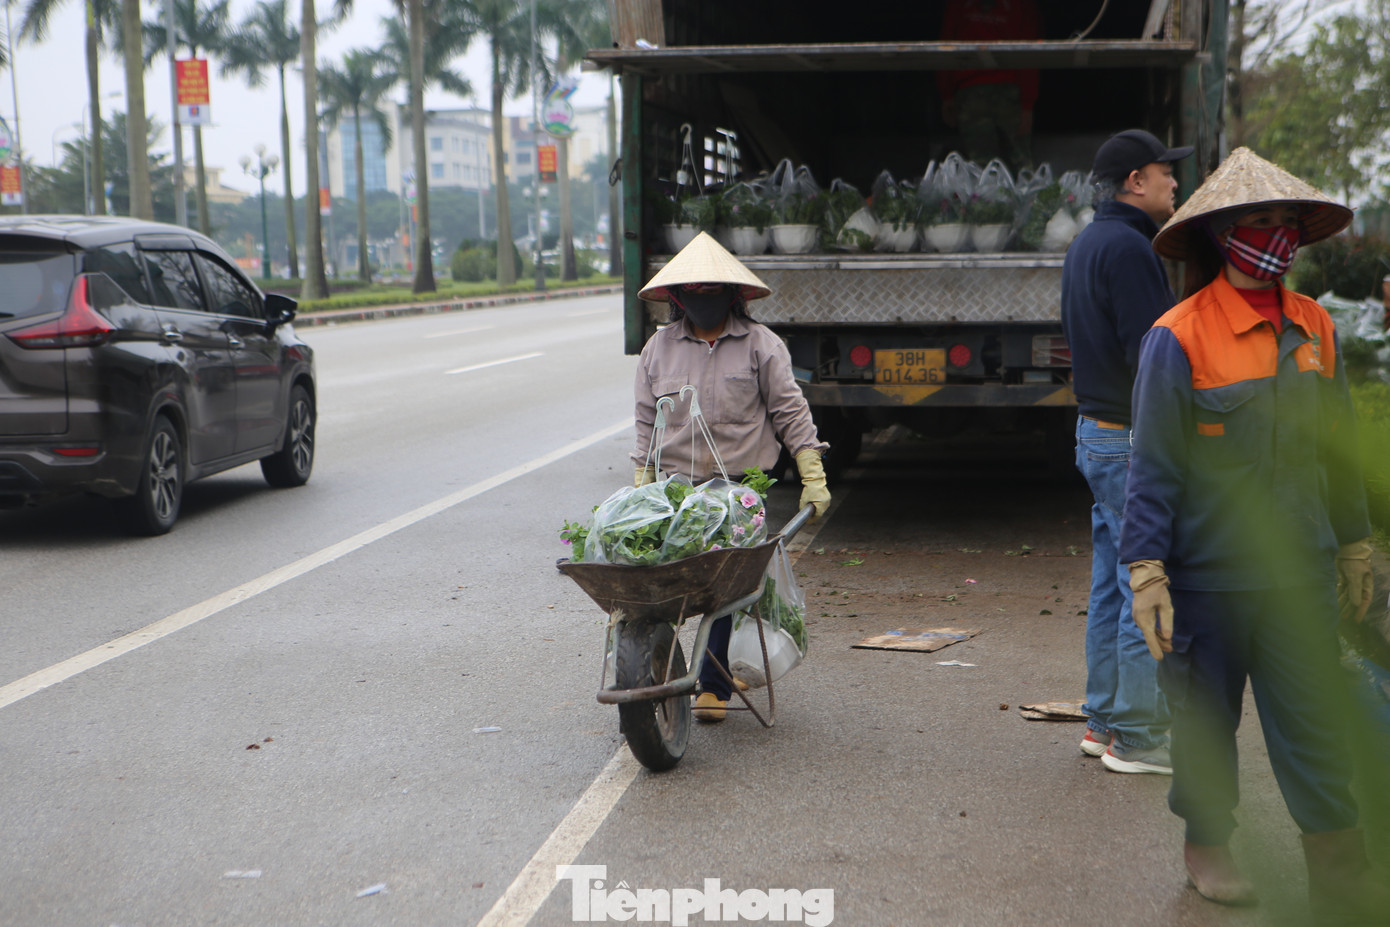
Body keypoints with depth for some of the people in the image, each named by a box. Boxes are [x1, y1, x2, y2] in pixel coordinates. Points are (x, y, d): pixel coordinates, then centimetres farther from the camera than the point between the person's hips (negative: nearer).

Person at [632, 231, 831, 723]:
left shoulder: (760, 344, 3)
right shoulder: (659, 348, 10)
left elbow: (790, 412, 4)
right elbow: (647, 424, 16)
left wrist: (813, 479, 0)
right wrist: (642, 489, 13)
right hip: (676, 488, 2)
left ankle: (713, 685, 4)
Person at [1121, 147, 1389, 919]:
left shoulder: (1314, 327, 4)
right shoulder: (1179, 338, -11)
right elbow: (1155, 469, -11)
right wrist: (1147, 574, -13)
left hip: (1301, 573, 4)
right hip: (1208, 577, -3)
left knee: (1318, 728, 4)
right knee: (1207, 723, 13)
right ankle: (1208, 846, 32)